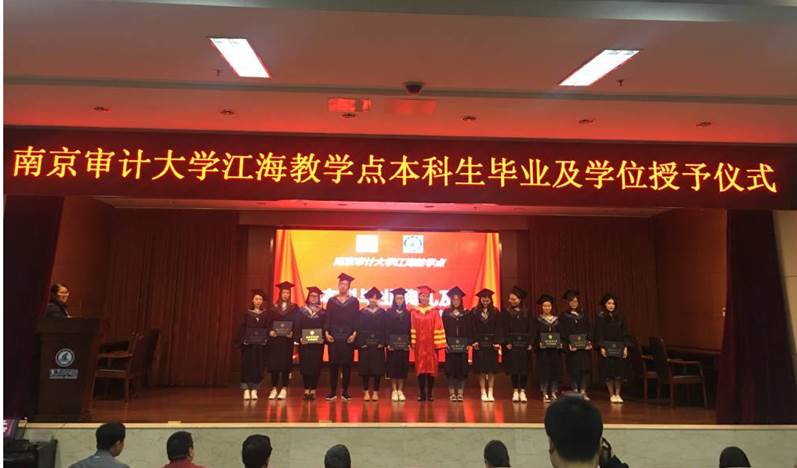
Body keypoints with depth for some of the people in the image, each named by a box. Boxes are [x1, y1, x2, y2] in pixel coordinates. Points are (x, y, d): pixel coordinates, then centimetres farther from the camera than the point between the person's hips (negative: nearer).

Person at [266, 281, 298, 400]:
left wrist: (292, 332, -17)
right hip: (275, 338, 2)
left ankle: (284, 389, 5)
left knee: (285, 363, -1)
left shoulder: (294, 308, 5)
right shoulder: (274, 307, 10)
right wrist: (270, 331, -12)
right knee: (274, 363, 1)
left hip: (287, 339, -1)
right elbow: (269, 322, 7)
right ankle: (274, 388, 10)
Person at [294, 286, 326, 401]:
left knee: (316, 367, 1)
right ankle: (306, 391, 10)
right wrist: (299, 338, -13)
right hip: (304, 344, 0)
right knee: (305, 367, 1)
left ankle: (313, 391, 9)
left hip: (318, 344, 0)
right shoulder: (301, 311, 6)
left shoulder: (322, 313, 7)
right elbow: (297, 327, 1)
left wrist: (323, 338, -12)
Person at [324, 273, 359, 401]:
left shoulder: (354, 301, 6)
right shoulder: (331, 301, 9)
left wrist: (354, 334, -10)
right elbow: (327, 318, 6)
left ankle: (345, 392, 10)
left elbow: (357, 319, 2)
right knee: (333, 364, 0)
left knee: (347, 364, 2)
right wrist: (326, 332, -7)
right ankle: (333, 392, 8)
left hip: (348, 337, 0)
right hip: (334, 337, 1)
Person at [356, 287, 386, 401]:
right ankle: (366, 391, 10)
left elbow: (384, 329, 3)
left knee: (377, 368, 1)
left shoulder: (382, 313, 7)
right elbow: (358, 329, 0)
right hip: (365, 344, 0)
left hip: (378, 344, 1)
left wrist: (382, 342, -9)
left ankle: (375, 392, 10)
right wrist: (361, 343, -11)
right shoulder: (362, 313, 5)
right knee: (365, 369, 1)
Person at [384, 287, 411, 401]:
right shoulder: (389, 312, 1)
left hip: (404, 344, 2)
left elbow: (410, 330, 6)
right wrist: (388, 343, -12)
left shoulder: (407, 313, 8)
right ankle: (394, 391, 10)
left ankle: (400, 391, 13)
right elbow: (386, 329, -3)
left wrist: (409, 343, -4)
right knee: (393, 366, 1)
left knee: (403, 367, 4)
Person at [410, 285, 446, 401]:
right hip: (419, 344, 1)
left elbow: (438, 328, -1)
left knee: (431, 367, 1)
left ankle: (430, 393, 10)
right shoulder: (414, 312, 4)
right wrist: (412, 342, -3)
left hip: (431, 344, -1)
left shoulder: (434, 311, 1)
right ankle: (421, 393, 10)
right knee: (420, 367, 3)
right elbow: (412, 328, 4)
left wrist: (438, 343, -7)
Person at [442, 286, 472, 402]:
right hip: (450, 345, 0)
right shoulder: (446, 313, 5)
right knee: (451, 369, 0)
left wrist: (468, 343, -7)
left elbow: (470, 330, 3)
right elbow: (443, 330, 1)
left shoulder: (466, 314, 6)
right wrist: (445, 343, -9)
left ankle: (460, 393, 9)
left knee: (462, 369, 1)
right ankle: (452, 393, 8)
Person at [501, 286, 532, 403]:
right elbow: (503, 329, -2)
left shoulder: (526, 313, 7)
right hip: (512, 343, -1)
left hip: (524, 343, 1)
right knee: (514, 367, 1)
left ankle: (522, 391, 10)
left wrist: (530, 343, -5)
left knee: (524, 367, 2)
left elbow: (530, 329, 4)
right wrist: (507, 342, -12)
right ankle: (515, 391, 11)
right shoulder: (506, 313, 2)